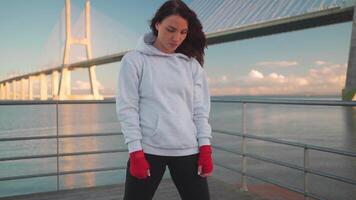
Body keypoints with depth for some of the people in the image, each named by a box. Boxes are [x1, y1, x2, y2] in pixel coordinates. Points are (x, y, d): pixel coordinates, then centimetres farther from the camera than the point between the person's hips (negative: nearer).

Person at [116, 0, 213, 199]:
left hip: (188, 151, 3)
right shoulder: (134, 60, 0)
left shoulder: (192, 64, 9)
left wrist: (205, 148, 0)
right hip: (148, 150, -2)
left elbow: (201, 109, 7)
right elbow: (127, 108, -5)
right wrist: (136, 152, -10)